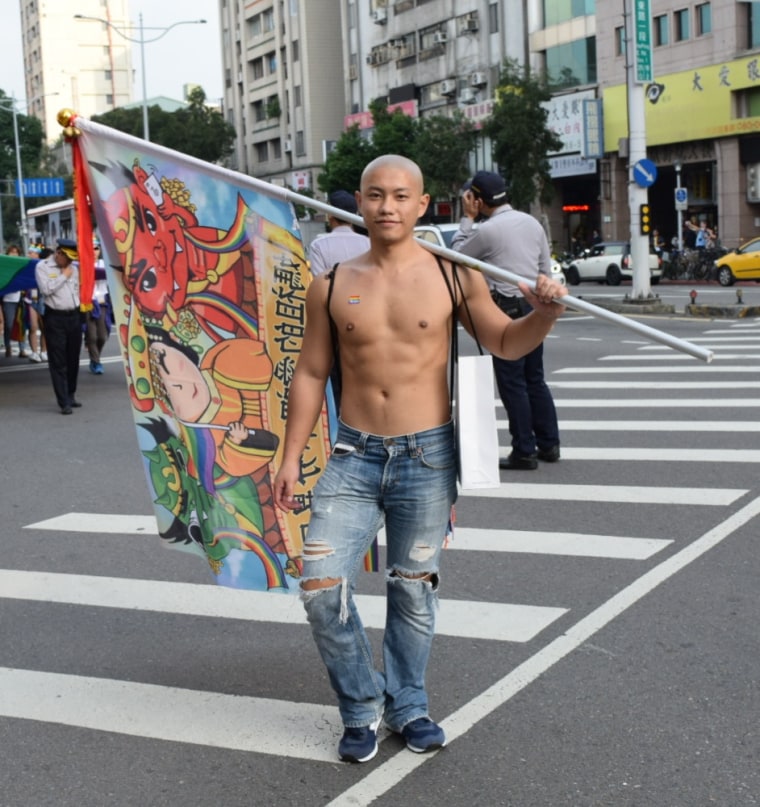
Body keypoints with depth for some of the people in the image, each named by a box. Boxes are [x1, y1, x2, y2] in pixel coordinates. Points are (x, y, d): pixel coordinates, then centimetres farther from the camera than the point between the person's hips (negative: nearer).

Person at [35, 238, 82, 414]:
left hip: (74, 316, 5)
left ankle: (71, 395, 24)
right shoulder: (42, 266, -3)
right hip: (55, 318, -5)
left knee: (73, 359, 11)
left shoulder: (74, 267, 12)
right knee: (58, 362, -5)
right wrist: (64, 276, -9)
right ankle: (64, 402, -6)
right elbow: (46, 289, -17)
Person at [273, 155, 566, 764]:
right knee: (321, 586, -6)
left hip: (427, 457, -1)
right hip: (355, 455, 1)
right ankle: (363, 707, 17)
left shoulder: (451, 275, -2)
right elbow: (310, 375, 8)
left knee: (413, 589, 11)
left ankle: (408, 705, 32)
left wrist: (542, 316, -21)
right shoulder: (332, 286, 3)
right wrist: (291, 458, 7)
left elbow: (505, 342, 1)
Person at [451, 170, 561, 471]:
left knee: (512, 383, -1)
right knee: (535, 379, 15)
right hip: (533, 305, 7)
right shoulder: (532, 223, 9)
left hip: (507, 308, -7)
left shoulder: (487, 230, -12)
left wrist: (467, 218, 8)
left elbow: (457, 253, 3)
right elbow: (546, 268, 13)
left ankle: (524, 452, 1)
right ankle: (548, 444, 19)